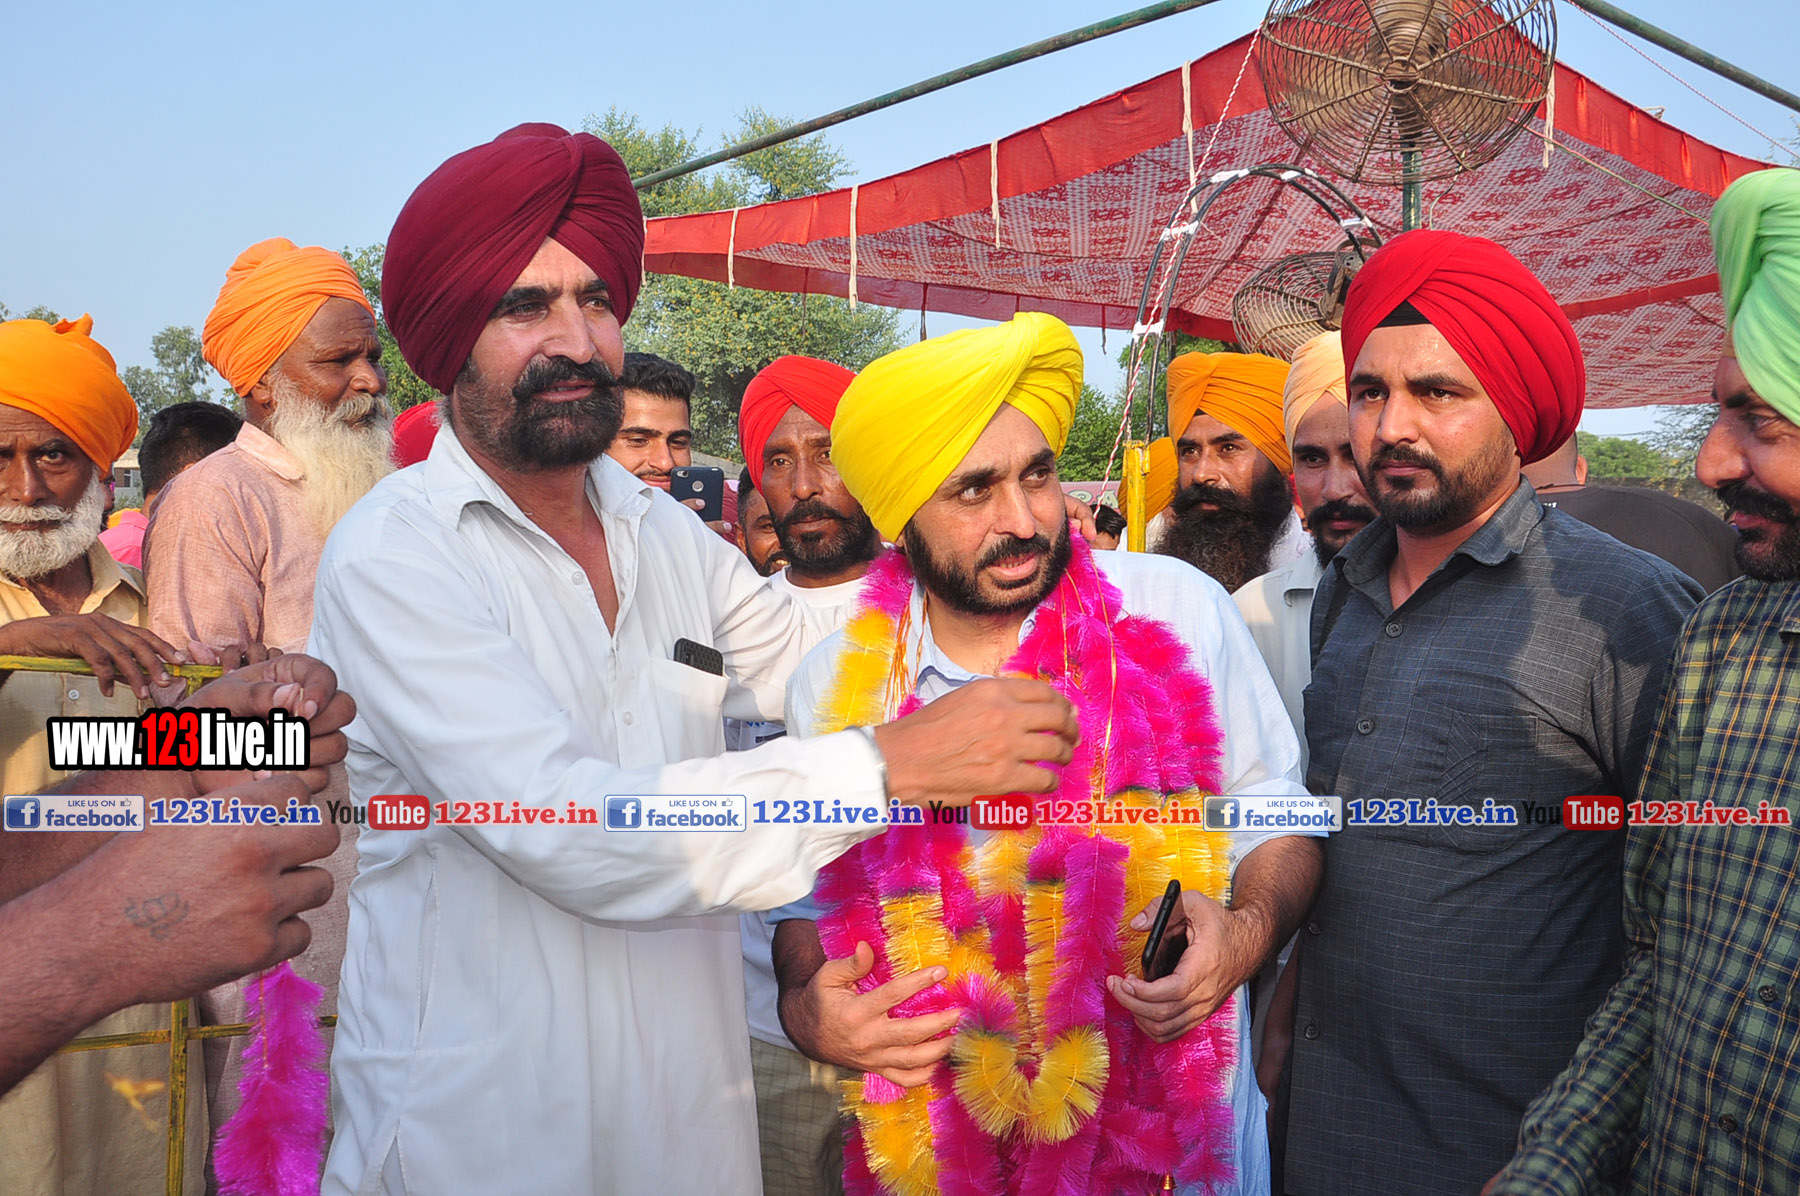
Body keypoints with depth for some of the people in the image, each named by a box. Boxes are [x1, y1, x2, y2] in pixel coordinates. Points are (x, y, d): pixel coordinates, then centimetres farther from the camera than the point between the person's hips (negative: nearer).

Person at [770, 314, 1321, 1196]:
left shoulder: (1176, 611, -12)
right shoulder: (834, 684, -6)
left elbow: (1277, 814, -2)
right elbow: (811, 894, 7)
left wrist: (1247, 931, -21)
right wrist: (806, 1006, -13)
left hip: (1171, 1115, -1)